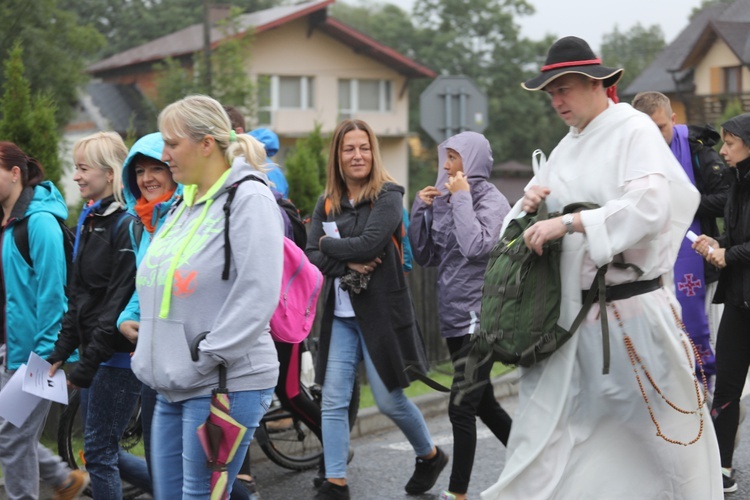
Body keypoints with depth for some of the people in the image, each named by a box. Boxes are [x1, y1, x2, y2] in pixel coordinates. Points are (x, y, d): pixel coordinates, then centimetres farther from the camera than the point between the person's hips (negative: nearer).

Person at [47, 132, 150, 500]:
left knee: (98, 451, -2)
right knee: (103, 451, 13)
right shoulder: (89, 221, 13)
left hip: (119, 355, -9)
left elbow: (121, 301, -20)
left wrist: (89, 362, -20)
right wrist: (60, 352, 12)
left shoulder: (127, 224, -16)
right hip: (94, 352, 9)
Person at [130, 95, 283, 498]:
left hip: (224, 385, -8)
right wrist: (148, 353, 10)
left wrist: (205, 359, -18)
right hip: (174, 388, 9)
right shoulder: (185, 204, 15)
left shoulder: (249, 198, -10)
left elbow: (256, 297, -19)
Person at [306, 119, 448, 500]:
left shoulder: (388, 196, -6)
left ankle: (430, 456, 29)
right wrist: (347, 265, -16)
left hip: (381, 309, -4)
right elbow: (312, 257, 0)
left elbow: (369, 244, -20)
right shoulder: (327, 203, 8)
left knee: (389, 399, 3)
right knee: (333, 401, -1)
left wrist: (328, 244, -7)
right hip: (339, 313, 5)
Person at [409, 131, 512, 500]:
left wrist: (462, 197, -17)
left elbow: (476, 246, -26)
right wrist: (421, 208, 1)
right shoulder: (444, 199, 11)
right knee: (484, 405, 15)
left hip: (479, 317, -8)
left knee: (462, 409, -9)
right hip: (455, 316, 8)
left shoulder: (491, 200, -8)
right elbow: (424, 256, 11)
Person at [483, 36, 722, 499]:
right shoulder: (569, 145, 14)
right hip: (572, 309, 7)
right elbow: (546, 218, 22)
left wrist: (566, 222, -24)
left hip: (631, 308, -7)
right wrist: (531, 206, -1)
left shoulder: (635, 130, -8)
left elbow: (649, 207, -22)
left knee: (661, 425, 4)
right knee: (548, 426, 4)